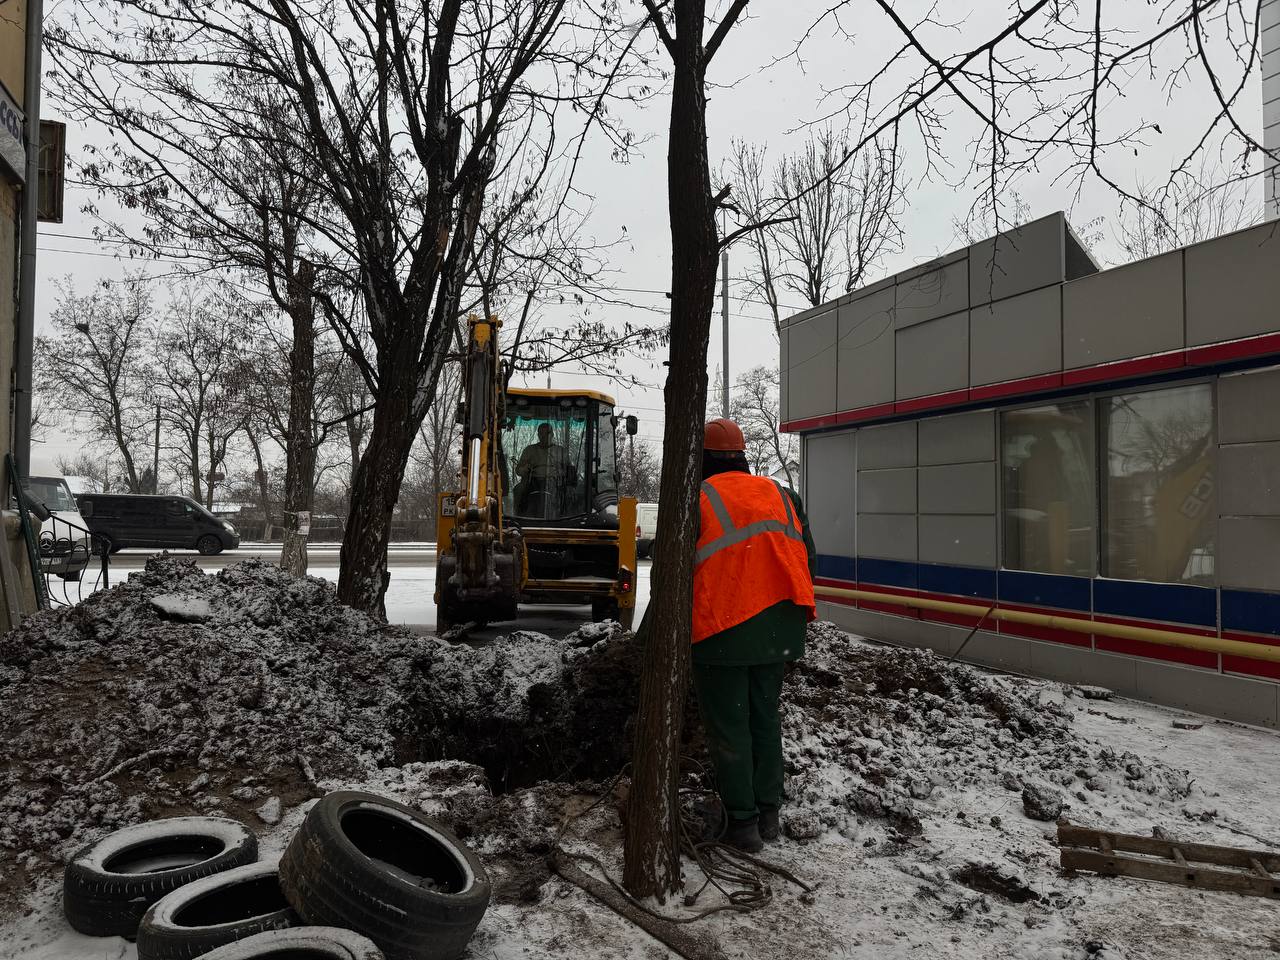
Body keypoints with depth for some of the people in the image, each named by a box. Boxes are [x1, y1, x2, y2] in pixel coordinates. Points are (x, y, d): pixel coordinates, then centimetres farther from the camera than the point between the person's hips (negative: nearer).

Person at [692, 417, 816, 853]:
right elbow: (806, 558, 11)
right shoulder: (782, 495, 9)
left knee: (729, 728, 6)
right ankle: (768, 813, 26)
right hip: (776, 632, 5)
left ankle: (742, 821, 12)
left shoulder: (696, 500, -6)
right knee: (765, 720, 18)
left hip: (722, 632, -5)